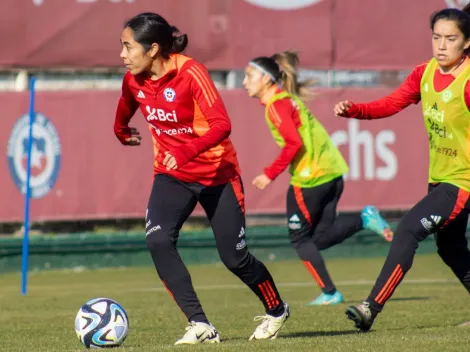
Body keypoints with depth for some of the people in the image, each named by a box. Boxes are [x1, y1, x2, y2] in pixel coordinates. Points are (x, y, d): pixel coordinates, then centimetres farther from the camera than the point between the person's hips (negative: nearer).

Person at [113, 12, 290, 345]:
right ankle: (200, 325, -18)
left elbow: (222, 124, -32)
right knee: (158, 241, -21)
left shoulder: (190, 73, -24)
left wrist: (188, 151, -46)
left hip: (216, 173, -5)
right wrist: (121, 130, 39)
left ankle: (277, 311, 32)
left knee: (234, 257, 2)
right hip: (171, 175, 5)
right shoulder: (134, 80, -5)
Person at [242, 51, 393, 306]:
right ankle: (365, 219, -2)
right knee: (321, 237, 12)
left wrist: (270, 174, -14)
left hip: (310, 177, -9)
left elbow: (294, 143, -20)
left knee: (300, 238, 5)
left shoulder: (277, 104, -11)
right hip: (332, 171, 9)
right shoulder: (288, 99, 18)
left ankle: (329, 293, 5)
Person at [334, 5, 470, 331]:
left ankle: (372, 308, -17)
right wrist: (352, 110, -11)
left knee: (409, 229, -19)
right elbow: (391, 104, 4)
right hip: (439, 178, 8)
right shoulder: (425, 73, 0)